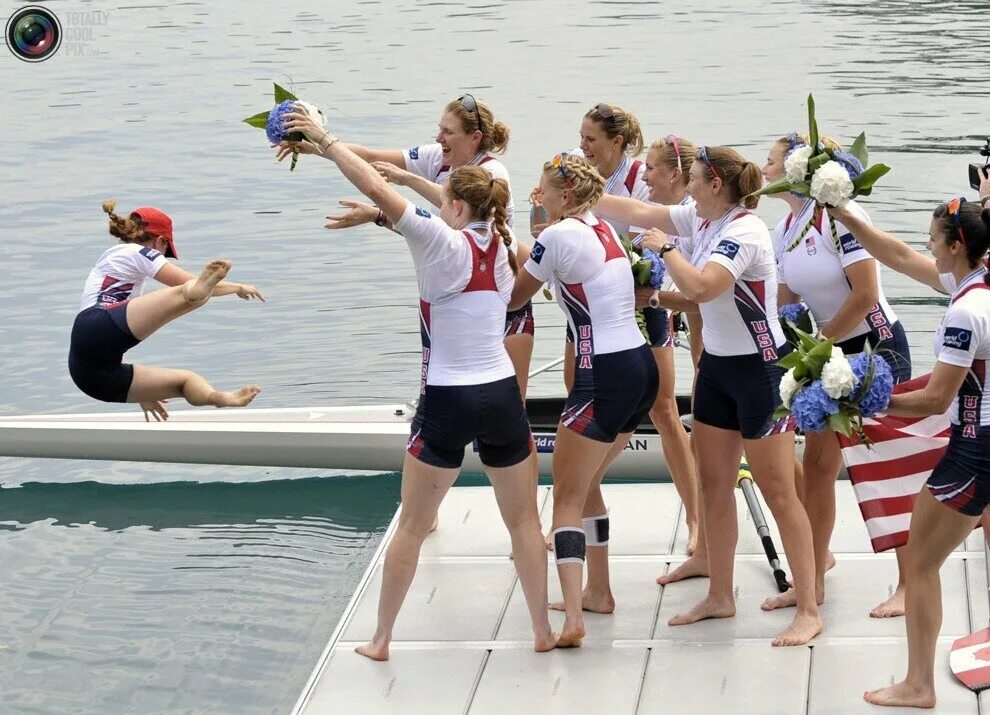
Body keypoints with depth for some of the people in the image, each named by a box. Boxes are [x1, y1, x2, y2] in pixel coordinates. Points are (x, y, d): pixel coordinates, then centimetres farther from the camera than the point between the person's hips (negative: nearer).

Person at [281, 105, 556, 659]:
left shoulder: (444, 243, -12)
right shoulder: (499, 245, 5)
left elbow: (378, 190, -16)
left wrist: (326, 141, -8)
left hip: (448, 404, -4)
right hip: (502, 396, 5)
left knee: (411, 527, 7)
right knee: (524, 521, 13)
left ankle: (381, 639, 15)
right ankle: (543, 630, 18)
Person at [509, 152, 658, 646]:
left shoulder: (559, 235, -10)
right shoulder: (604, 230, 13)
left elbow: (513, 298, 1)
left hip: (604, 378, -8)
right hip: (642, 368, 8)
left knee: (567, 499, -5)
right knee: (586, 484, 25)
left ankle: (573, 617, -18)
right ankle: (599, 589, 32)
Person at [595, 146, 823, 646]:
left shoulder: (744, 232, -22)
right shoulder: (701, 219, 3)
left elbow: (698, 287, -35)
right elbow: (637, 213, 12)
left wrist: (666, 247, -19)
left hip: (759, 369, -9)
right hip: (717, 365, 9)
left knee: (777, 493, -5)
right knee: (714, 486, 13)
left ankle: (808, 611, 1)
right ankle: (720, 597, 25)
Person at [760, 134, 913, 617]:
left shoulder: (839, 214, -18)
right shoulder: (784, 231, 6)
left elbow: (865, 294, -22)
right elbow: (787, 304, 13)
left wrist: (817, 344, -15)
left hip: (876, 345, -8)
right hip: (832, 355, 8)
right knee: (817, 465, 7)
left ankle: (910, 585, 6)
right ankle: (813, 582, 16)